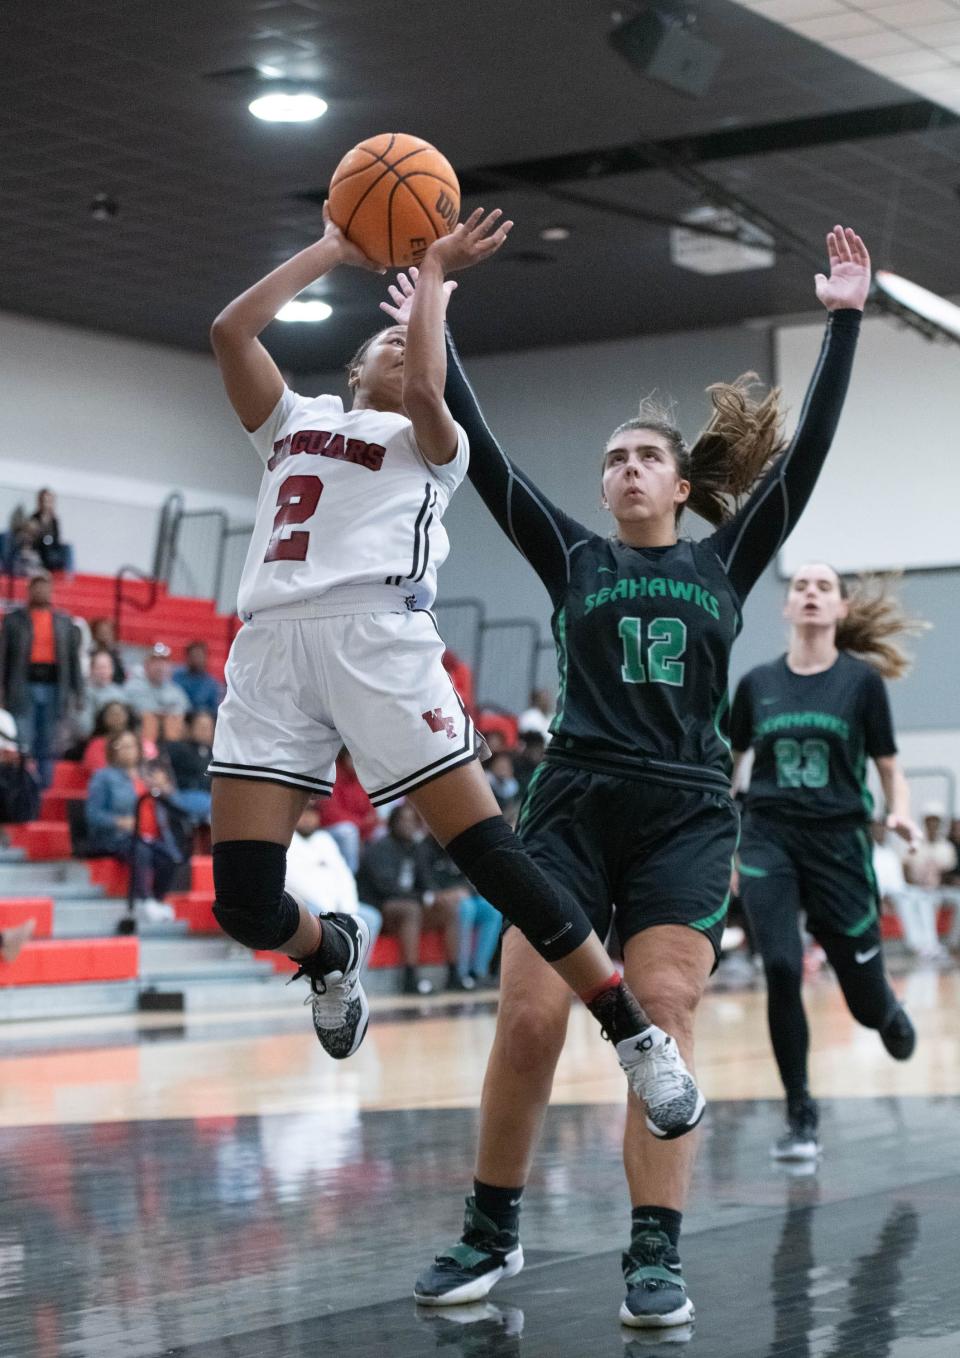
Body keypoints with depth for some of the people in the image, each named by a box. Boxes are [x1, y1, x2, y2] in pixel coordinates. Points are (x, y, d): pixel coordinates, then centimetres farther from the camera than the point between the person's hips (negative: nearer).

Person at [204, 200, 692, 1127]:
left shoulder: (430, 443, 20)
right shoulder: (292, 423, 30)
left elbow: (426, 388, -4)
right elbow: (229, 330, 15)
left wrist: (436, 272, 10)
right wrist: (334, 251, 20)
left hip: (376, 635, -3)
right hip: (270, 643, 3)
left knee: (486, 851, -13)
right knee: (243, 901, -7)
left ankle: (637, 1037, -5)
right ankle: (330, 953, 28)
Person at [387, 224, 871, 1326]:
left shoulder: (724, 563, 13)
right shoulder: (574, 560, 13)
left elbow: (806, 449, 8)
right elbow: (482, 457, 9)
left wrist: (843, 320, 6)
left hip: (685, 815, 0)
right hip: (574, 804, 0)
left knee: (661, 1021, -10)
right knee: (528, 1020, -7)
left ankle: (655, 1257, -6)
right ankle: (491, 1232, 8)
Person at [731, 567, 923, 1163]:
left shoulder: (861, 680, 0)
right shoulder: (758, 683, 6)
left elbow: (889, 766, 3)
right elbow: (729, 763, 16)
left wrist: (902, 813, -16)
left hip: (839, 844, -1)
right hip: (769, 841, 1)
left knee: (867, 1002, 4)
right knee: (782, 971, -18)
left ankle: (890, 1011, 44)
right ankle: (801, 1116, -3)